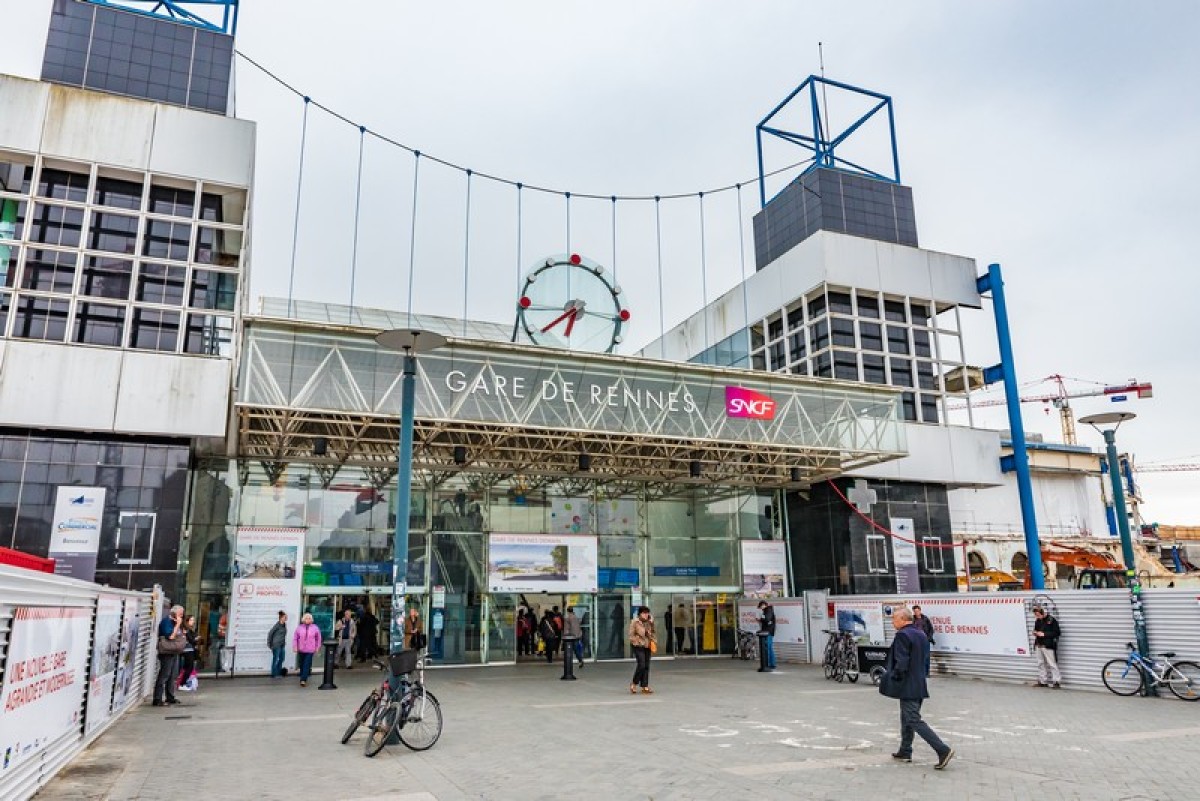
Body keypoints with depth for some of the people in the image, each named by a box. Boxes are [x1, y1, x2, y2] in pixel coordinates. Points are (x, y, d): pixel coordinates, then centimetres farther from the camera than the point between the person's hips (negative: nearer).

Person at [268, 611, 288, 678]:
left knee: (281, 659, 12)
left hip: (282, 645, 7)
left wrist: (284, 642, 12)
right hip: (276, 645, -7)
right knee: (276, 660, 2)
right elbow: (270, 633, -10)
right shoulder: (277, 625, -15)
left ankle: (279, 673, 23)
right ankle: (274, 675, 12)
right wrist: (269, 644, -5)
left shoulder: (284, 625, 5)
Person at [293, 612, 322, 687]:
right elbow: (295, 638, 3)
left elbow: (318, 638, 6)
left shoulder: (315, 628, -2)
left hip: (310, 650, -2)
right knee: (302, 665, 13)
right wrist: (295, 647, -4)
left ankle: (303, 680, -12)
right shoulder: (299, 628, 0)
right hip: (301, 650, 2)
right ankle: (303, 679, 30)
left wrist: (317, 647, 5)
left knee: (306, 665, -10)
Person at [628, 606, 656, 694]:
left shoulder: (650, 621, 5)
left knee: (646, 666, 6)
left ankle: (644, 686, 14)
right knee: (641, 665, -14)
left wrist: (653, 639, 6)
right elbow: (631, 635, -8)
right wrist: (638, 641, -14)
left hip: (647, 646, 6)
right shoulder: (634, 622, -11)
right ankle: (634, 683, 3)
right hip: (638, 646, -6)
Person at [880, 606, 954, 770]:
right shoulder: (921, 634, 11)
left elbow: (901, 663, -23)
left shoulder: (902, 635, -18)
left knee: (915, 721, -5)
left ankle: (943, 750, -9)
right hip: (919, 685, 10)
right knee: (907, 719, 18)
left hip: (907, 687, -10)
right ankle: (905, 752, 25)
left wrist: (892, 678, -11)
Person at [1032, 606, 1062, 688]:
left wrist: (1044, 634, -18)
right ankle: (1042, 681, 17)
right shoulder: (1037, 620, 10)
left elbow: (1057, 632, -13)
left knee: (1052, 664, -4)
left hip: (1048, 646, -7)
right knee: (1041, 664, 10)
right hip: (1039, 645, 7)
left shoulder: (1051, 620, -11)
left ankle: (1057, 681, 5)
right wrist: (1035, 633, 1)